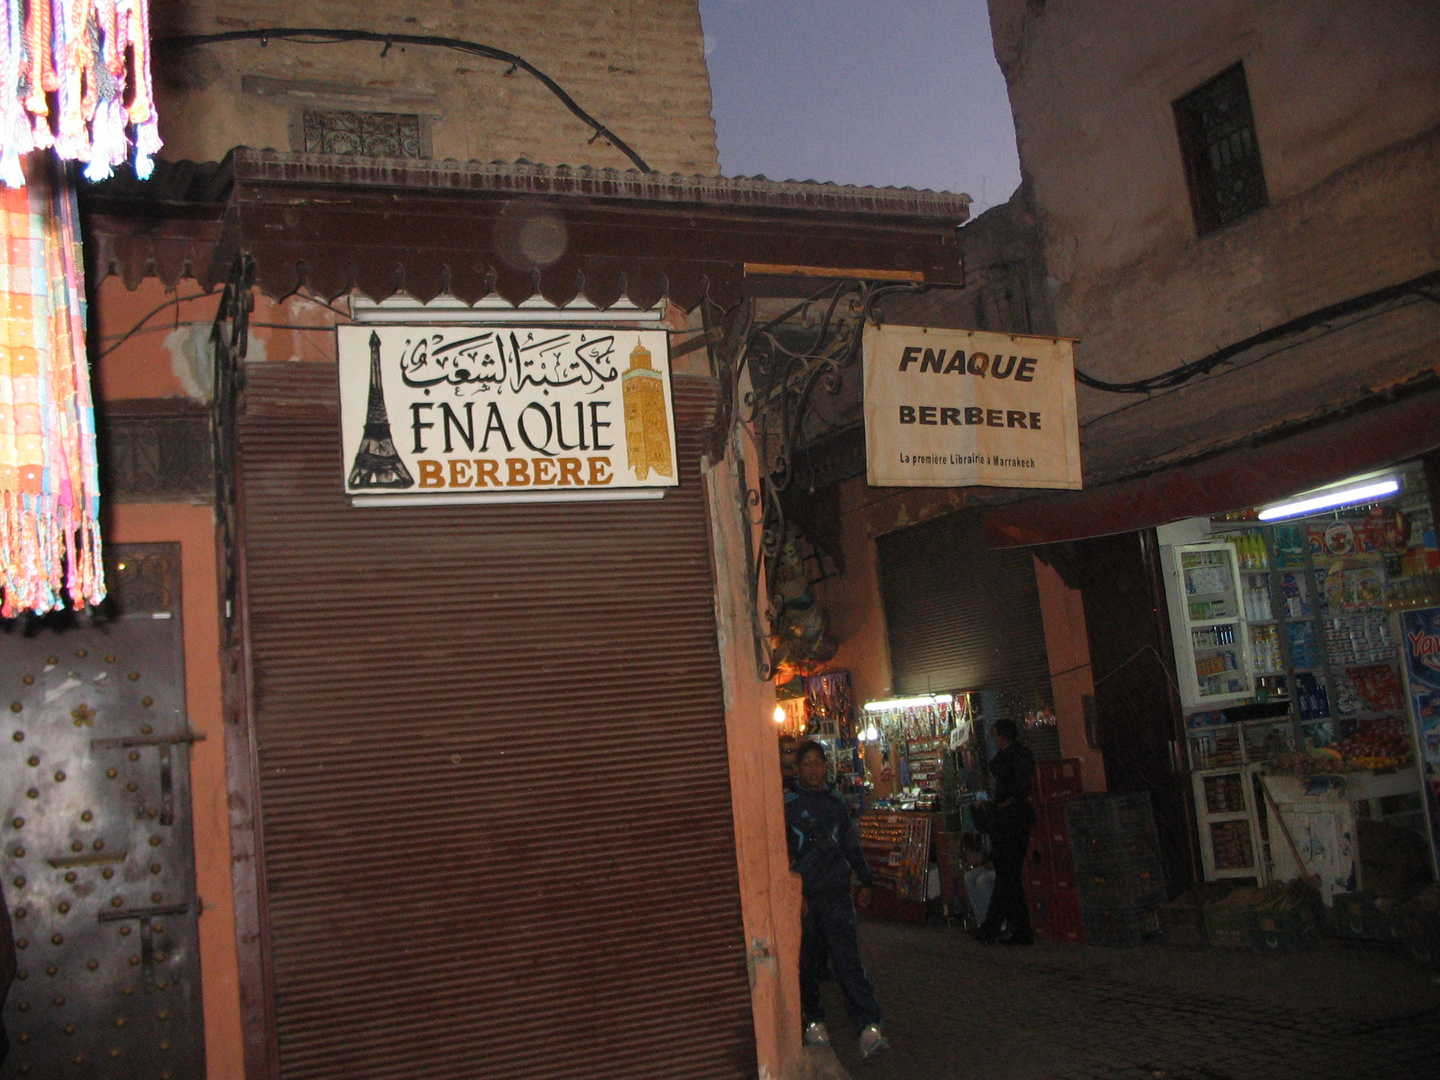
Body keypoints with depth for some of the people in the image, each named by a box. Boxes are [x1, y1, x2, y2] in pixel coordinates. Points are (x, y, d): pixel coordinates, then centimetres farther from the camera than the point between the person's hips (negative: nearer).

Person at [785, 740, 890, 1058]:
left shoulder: (837, 803, 11)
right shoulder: (787, 805, -1)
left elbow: (852, 846, 22)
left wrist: (865, 881, 23)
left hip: (837, 893, 2)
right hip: (803, 896, -1)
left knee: (848, 960, -7)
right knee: (806, 963, 6)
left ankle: (869, 1028, -11)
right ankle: (813, 1022, 22)